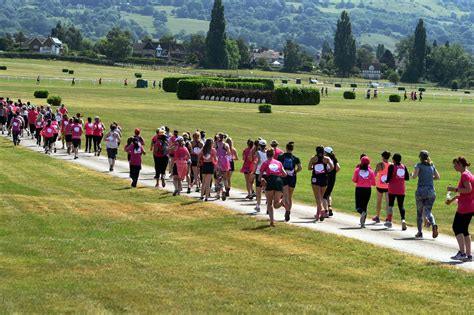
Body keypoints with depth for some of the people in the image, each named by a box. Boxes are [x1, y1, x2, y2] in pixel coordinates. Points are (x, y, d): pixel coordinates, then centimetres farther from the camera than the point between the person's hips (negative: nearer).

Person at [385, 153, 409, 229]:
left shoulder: (392, 167, -9)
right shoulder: (404, 167, 3)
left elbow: (388, 178, -12)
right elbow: (407, 177, 8)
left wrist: (386, 181, 10)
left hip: (392, 190, -3)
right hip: (401, 190, 3)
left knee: (390, 204, 12)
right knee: (401, 205, 4)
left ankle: (389, 221, 16)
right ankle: (403, 219, -18)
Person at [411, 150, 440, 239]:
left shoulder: (419, 165, -4)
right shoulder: (432, 166, 10)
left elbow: (414, 176, -16)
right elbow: (438, 177, 18)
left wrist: (412, 174, 5)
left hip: (421, 190, -3)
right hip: (431, 191, 3)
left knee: (419, 212, 10)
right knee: (427, 211, 4)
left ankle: (420, 232, 13)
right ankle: (433, 224, -25)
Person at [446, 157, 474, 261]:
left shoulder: (464, 175, -14)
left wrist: (454, 189, -18)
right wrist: (452, 199, 26)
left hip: (464, 207, -10)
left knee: (456, 227, -4)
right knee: (464, 230, 12)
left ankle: (462, 252, -8)